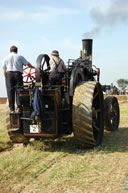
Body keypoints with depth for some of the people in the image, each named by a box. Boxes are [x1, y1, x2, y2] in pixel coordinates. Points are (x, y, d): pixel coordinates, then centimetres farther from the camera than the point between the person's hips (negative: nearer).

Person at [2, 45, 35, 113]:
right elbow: (28, 64, 6)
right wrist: (33, 67, 25)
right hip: (18, 74, -1)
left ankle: (12, 109, 1)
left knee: (10, 92, 3)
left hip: (9, 74, 1)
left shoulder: (6, 58, 14)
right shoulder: (20, 57, 9)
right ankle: (19, 107, -10)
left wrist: (6, 77, 13)